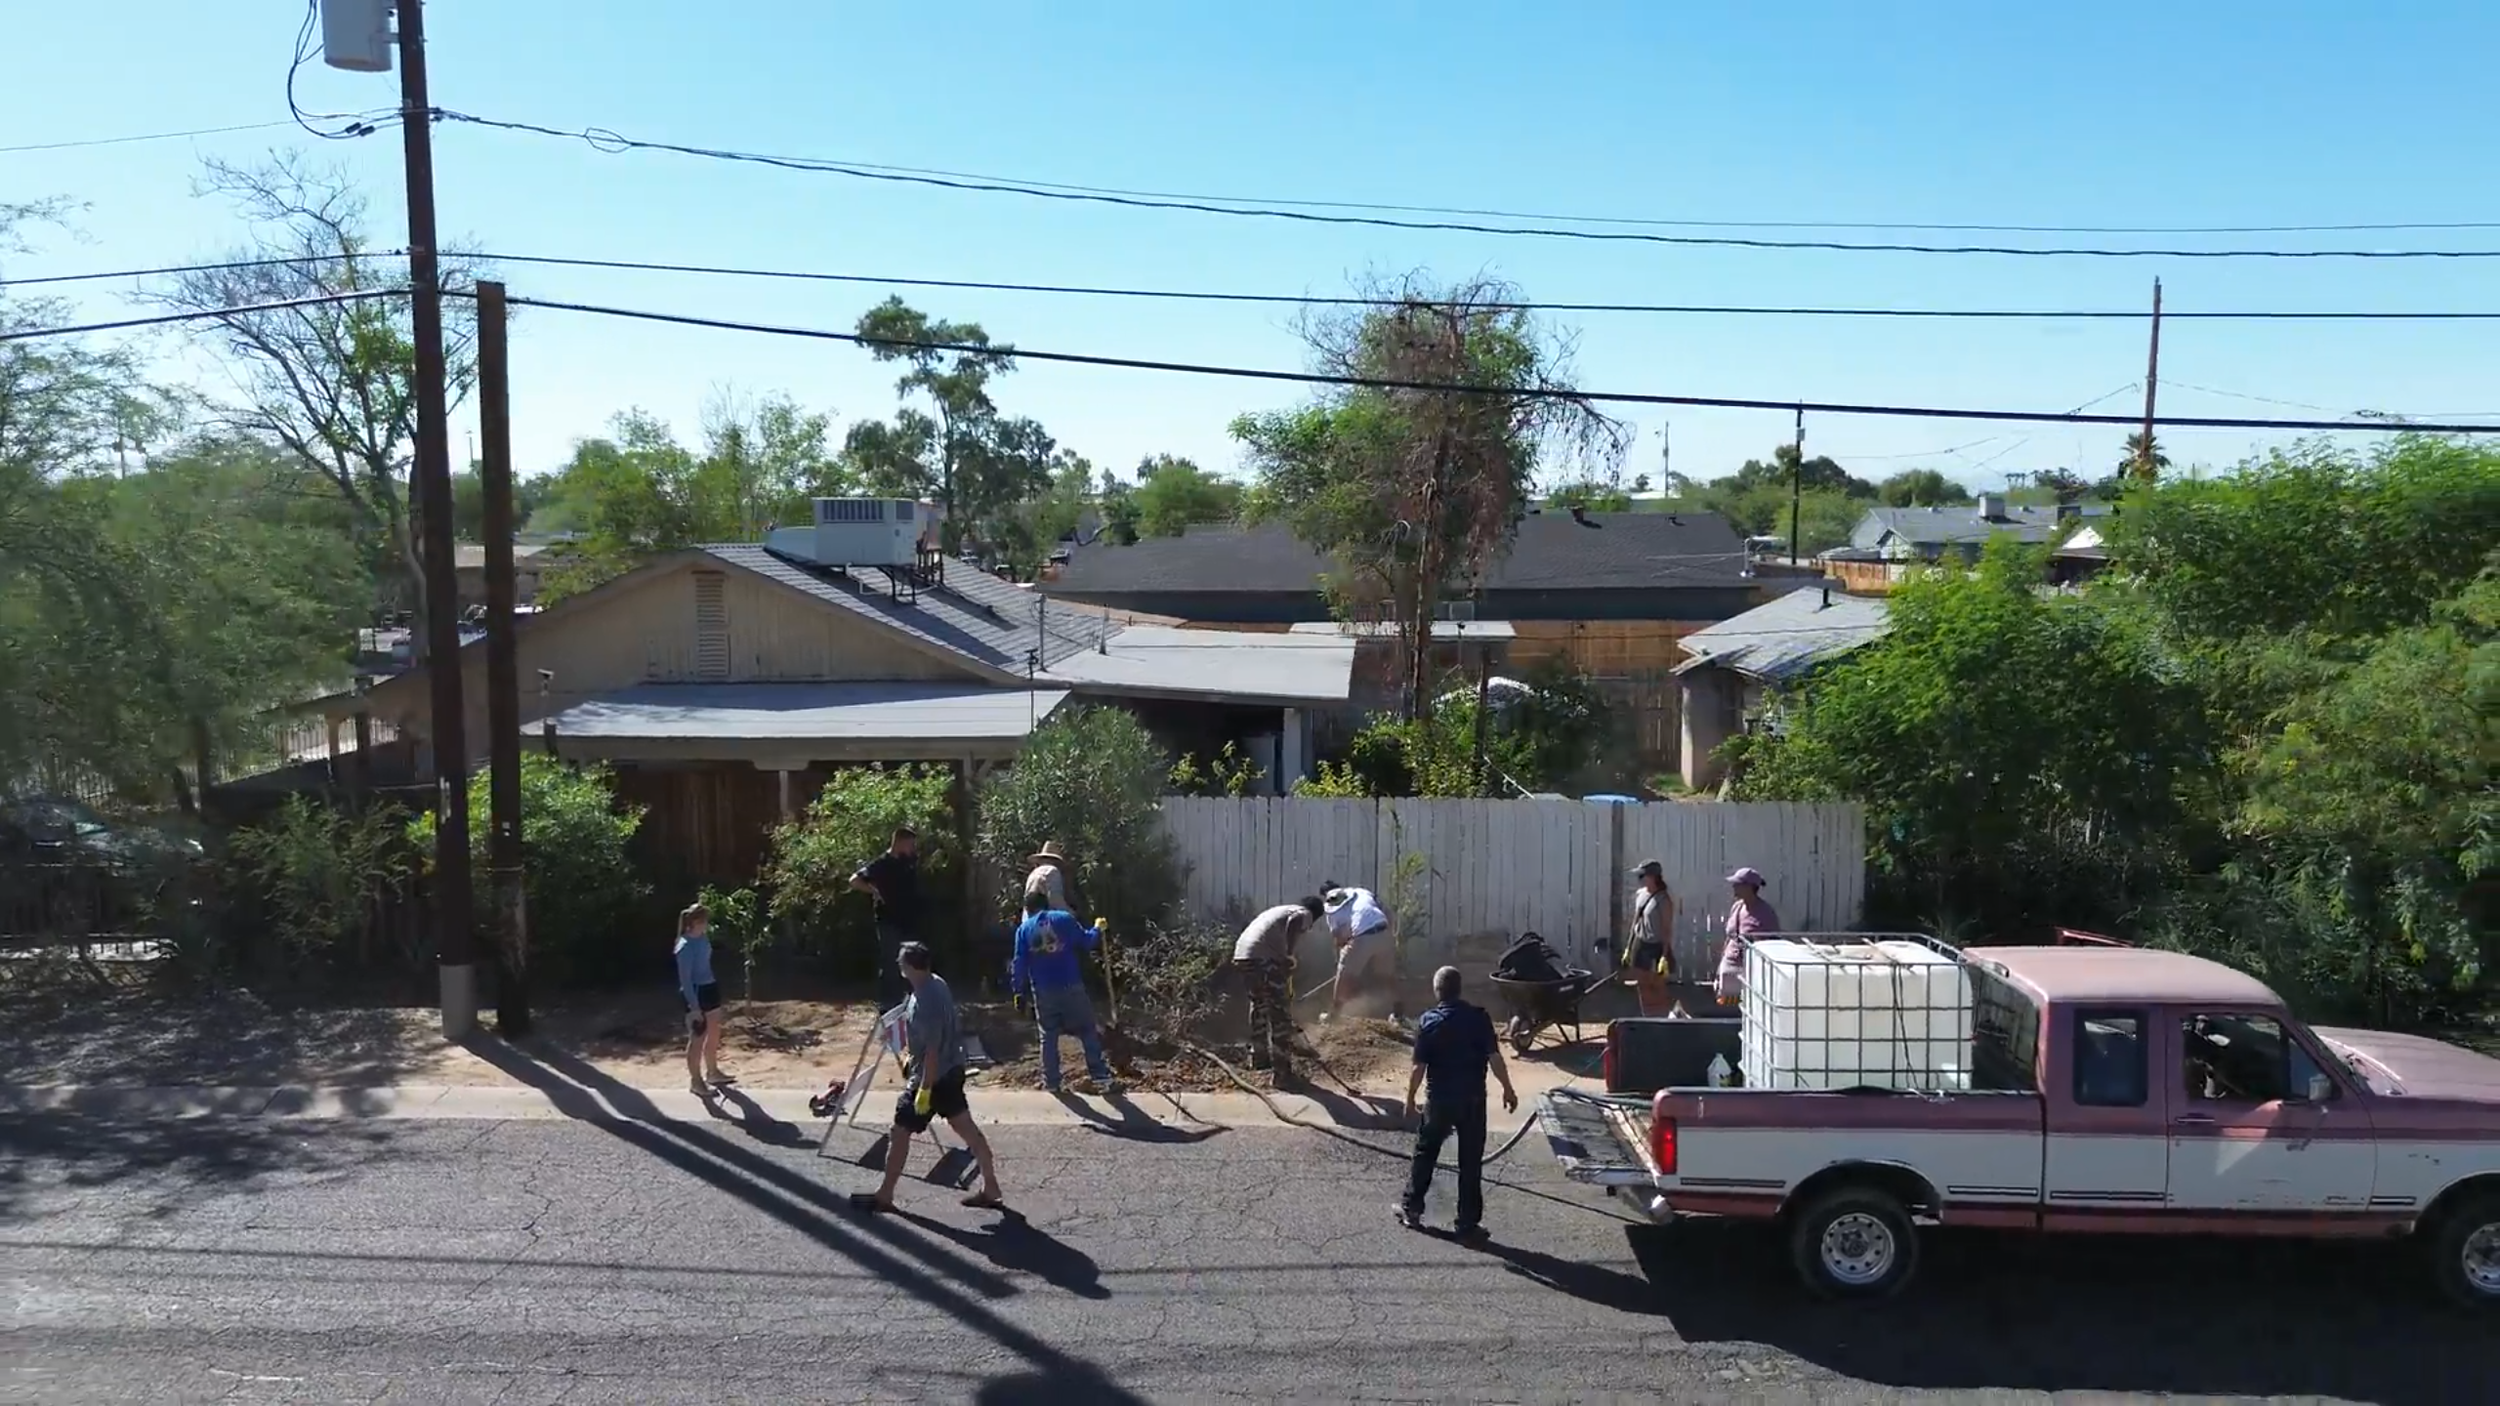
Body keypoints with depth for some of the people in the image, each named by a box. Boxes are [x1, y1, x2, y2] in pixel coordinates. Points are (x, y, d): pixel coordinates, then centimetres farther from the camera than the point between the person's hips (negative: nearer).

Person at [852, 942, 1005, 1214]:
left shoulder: (926, 1003, -28)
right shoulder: (936, 983, 2)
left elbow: (933, 1051, -27)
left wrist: (924, 1090, -22)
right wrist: (911, 1054, 27)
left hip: (934, 1076, -9)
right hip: (951, 1070, 10)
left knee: (899, 1132, 5)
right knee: (966, 1127, 14)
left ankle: (884, 1195, 18)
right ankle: (991, 1189, 19)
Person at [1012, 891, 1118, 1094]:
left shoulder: (1023, 930, 5)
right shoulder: (1064, 918, 1)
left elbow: (1019, 963, 1)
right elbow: (1086, 940, 3)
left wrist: (1018, 990, 7)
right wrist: (1098, 930, 23)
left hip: (1043, 992, 1)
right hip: (1071, 987, -1)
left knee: (1048, 1037, 13)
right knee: (1088, 1032, 5)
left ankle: (1051, 1082, 14)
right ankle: (1102, 1078, 3)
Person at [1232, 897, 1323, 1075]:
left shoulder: (1282, 910, 33)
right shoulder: (1304, 914, 10)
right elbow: (1293, 923, -14)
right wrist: (1289, 955, -13)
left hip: (1242, 955, 8)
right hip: (1263, 959, -8)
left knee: (1259, 1006, 25)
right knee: (1280, 1010, 4)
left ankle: (1259, 1057, 36)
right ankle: (1280, 1065, 7)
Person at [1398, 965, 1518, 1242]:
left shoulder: (1428, 1022, -10)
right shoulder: (1479, 1017, -7)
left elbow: (1419, 1067, -9)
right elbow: (1494, 1057, -9)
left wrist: (1410, 1098, 3)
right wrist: (1508, 1089, 2)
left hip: (1439, 1099, 0)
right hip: (1473, 1098, 1)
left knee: (1425, 1153, 17)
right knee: (1470, 1162, 7)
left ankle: (1411, 1209, 26)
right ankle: (1468, 1223, 10)